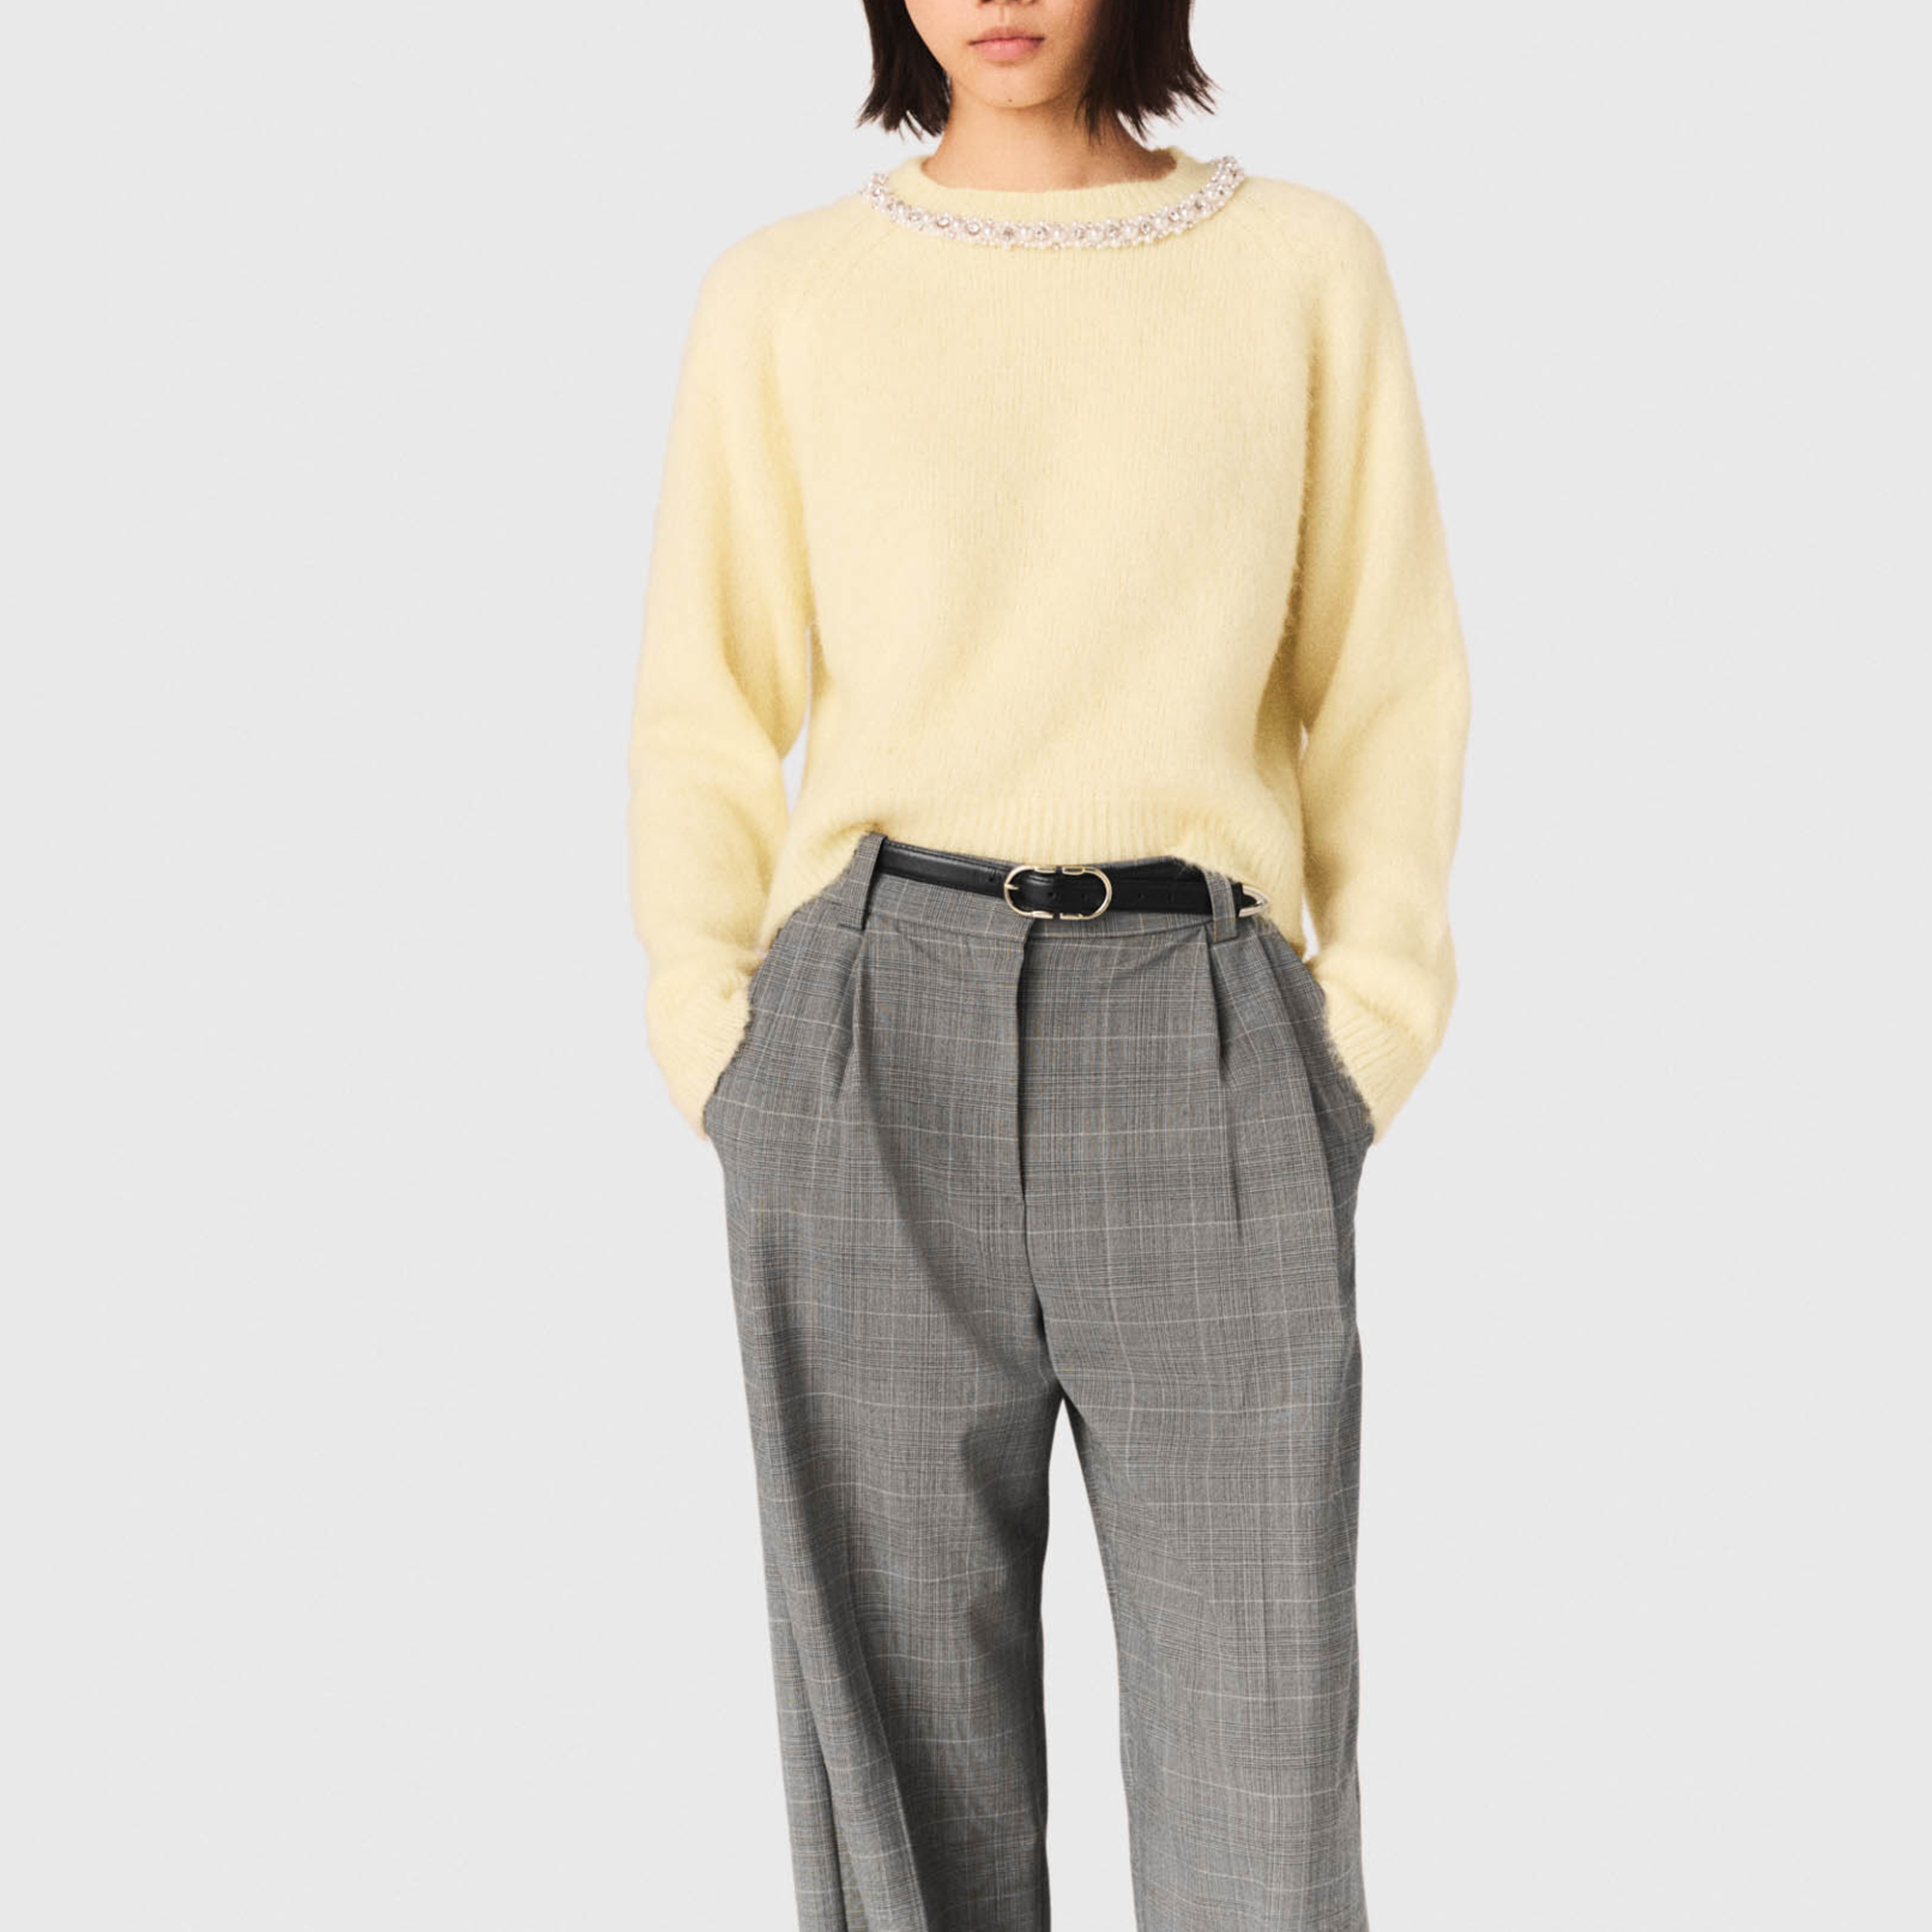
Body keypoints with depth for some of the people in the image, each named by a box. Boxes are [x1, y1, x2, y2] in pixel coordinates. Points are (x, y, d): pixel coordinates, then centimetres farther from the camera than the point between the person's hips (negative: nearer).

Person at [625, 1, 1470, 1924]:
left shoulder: (1305, 264, 9)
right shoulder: (780, 294, 9)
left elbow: (1383, 691, 9)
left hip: (1206, 1042, 0)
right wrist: (732, 1085, 1)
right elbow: (706, 715, 10)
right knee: (902, 1749, 5)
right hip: (878, 1039, 1)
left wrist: (1355, 1071, 1)